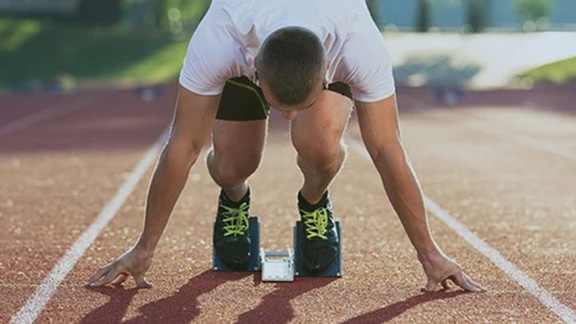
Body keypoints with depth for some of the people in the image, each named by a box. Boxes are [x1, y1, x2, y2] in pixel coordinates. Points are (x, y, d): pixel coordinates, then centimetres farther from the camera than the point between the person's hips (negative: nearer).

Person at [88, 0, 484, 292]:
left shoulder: (362, 47, -43)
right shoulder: (217, 41, -43)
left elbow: (387, 151, -35)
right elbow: (184, 146, -34)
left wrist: (430, 254, -29)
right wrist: (144, 249, -27)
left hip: (332, 51, 0)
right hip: (243, 54, 1)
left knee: (319, 146, -29)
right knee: (232, 165, -17)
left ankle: (315, 202, 6)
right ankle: (234, 201, 21)